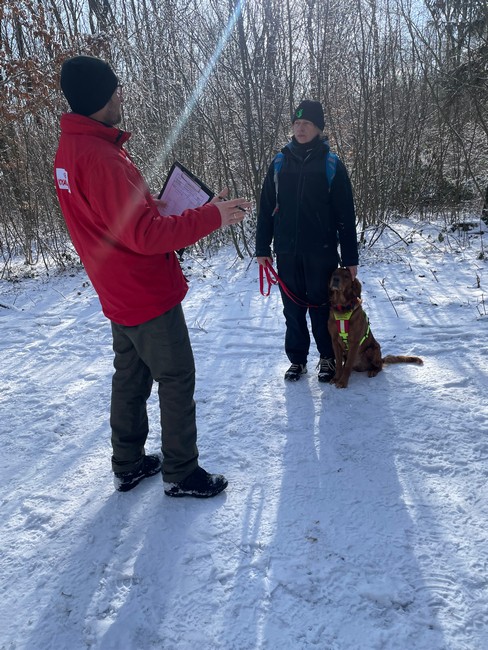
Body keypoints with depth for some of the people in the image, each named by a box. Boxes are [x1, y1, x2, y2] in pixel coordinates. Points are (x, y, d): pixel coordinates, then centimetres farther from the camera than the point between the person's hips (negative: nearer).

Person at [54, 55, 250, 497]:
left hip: (120, 294, 10)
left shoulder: (70, 150, 8)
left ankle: (129, 464, 32)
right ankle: (182, 474, 17)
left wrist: (151, 206, 10)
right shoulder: (100, 157, -24)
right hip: (149, 295, -10)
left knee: (131, 377, 18)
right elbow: (144, 235, -28)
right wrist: (212, 217, -24)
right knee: (177, 379, 3)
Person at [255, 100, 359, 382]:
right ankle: (297, 359, 24)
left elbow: (345, 215, -3)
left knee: (321, 306, 6)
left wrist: (350, 257, -5)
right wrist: (263, 247, 4)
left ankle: (328, 358, 24)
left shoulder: (332, 165, -2)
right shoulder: (280, 163, 6)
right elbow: (266, 209, 8)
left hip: (321, 252, -2)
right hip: (287, 253, 3)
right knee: (293, 308, 9)